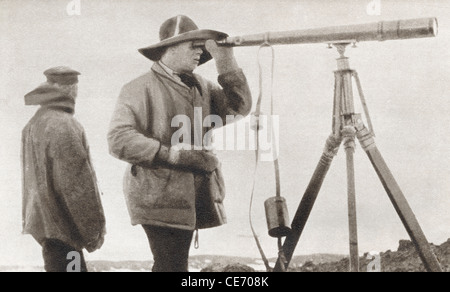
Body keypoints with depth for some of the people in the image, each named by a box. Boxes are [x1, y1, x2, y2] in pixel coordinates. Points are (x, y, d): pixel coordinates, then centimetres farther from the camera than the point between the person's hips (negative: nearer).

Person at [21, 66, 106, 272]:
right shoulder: (63, 125, -19)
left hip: (43, 218, 10)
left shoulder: (34, 124, 11)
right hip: (61, 225, -10)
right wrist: (95, 228, -13)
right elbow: (77, 183, -20)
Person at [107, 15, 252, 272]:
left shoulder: (202, 86, 14)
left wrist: (226, 62, -2)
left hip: (192, 199, 7)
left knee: (168, 265, 16)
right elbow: (119, 139, -16)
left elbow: (239, 108, 4)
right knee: (173, 266, -8)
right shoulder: (140, 89, -7)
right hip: (159, 199, -7)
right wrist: (176, 156, -21)